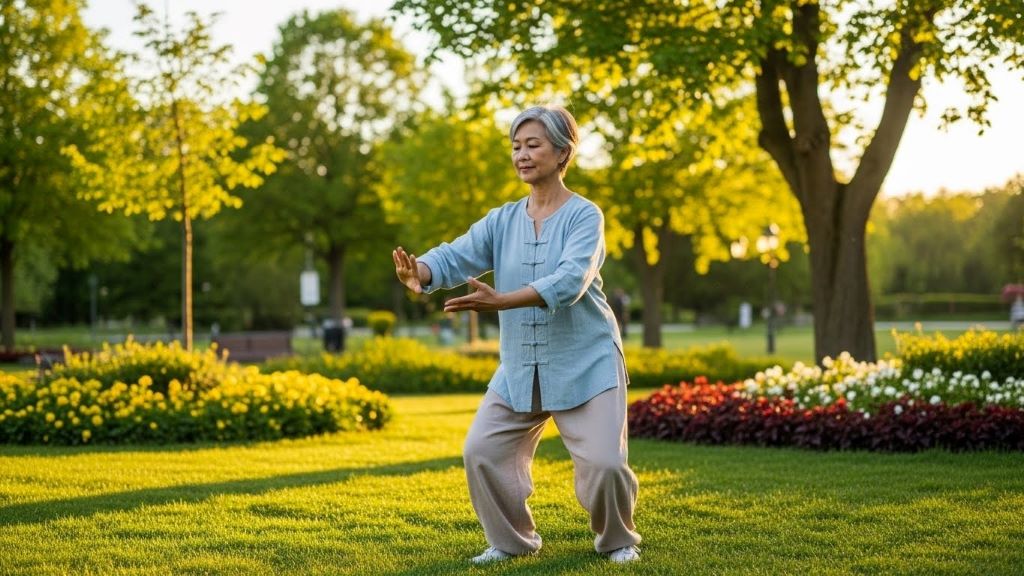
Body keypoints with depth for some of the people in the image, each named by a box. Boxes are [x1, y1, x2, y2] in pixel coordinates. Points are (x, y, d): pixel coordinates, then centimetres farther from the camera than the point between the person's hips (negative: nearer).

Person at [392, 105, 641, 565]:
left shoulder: (584, 216, -11)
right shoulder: (502, 221, 4)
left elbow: (568, 281, -27)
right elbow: (455, 257, -9)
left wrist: (499, 301, -40)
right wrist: (418, 273, -33)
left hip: (586, 366, -5)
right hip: (520, 369, 5)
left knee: (604, 462, -10)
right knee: (482, 452, -2)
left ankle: (617, 540, 19)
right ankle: (512, 540, 20)